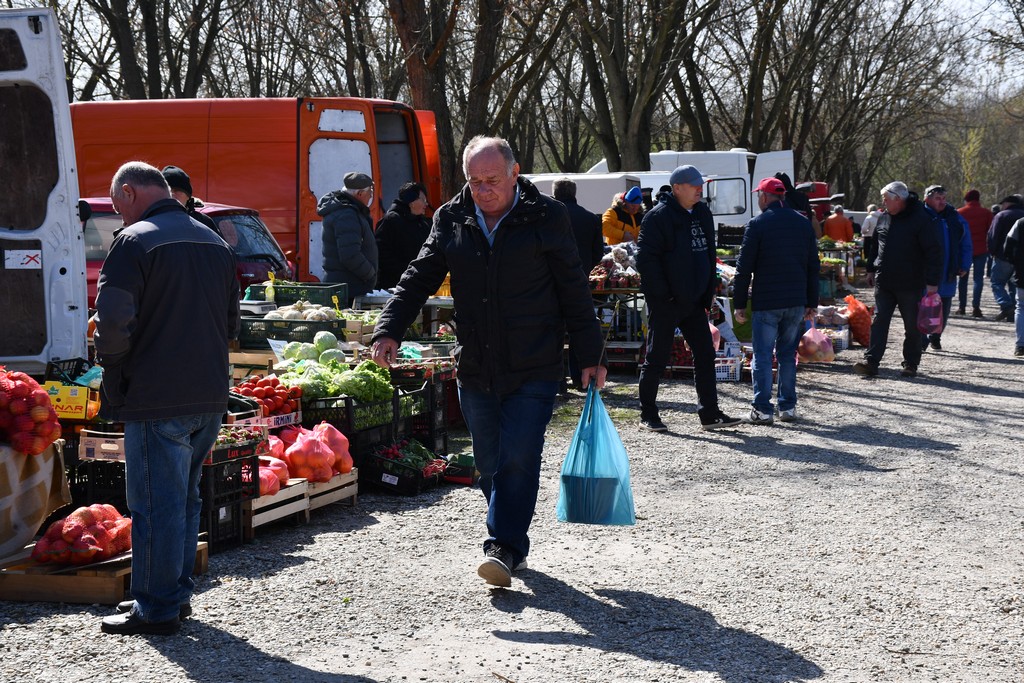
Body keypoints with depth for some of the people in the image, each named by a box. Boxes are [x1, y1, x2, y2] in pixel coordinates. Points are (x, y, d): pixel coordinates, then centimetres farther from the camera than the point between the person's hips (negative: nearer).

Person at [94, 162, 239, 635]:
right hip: (210, 397, 8)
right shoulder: (214, 243, 13)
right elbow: (231, 322, 20)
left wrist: (111, 364, -2)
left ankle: (156, 609, 4)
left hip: (156, 398, -8)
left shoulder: (134, 241, -12)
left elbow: (113, 320, -20)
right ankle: (178, 594, 25)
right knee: (185, 498, 18)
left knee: (156, 503, -1)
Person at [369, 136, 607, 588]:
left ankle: (503, 547, -11)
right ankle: (514, 546, 22)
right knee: (490, 465, 9)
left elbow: (574, 291, 1)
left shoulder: (545, 217, -3)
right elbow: (419, 278, 6)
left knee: (518, 458, -13)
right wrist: (389, 329, -9)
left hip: (534, 368, -4)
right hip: (474, 369, 4)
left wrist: (590, 356, 2)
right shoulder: (452, 220, 6)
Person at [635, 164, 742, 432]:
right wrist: (662, 294, -19)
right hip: (665, 302, -7)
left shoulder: (702, 213, 10)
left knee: (705, 355, 6)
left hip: (693, 300, 7)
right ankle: (648, 415, 11)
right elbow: (645, 259, -16)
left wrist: (708, 294, 11)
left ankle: (710, 414, 12)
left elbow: (708, 255, 18)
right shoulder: (658, 216, -13)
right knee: (657, 357, 1)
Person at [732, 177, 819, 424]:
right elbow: (813, 267, 13)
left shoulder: (758, 224, -6)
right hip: (797, 301, 5)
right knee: (788, 354, 13)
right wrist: (812, 303, 17)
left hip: (766, 302, -5)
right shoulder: (803, 223, 10)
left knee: (762, 355, 0)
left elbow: (744, 268, -7)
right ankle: (788, 407, 13)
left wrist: (739, 304, -2)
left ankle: (762, 409, -2)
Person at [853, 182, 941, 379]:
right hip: (884, 283, 5)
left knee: (912, 327, 6)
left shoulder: (922, 220, -12)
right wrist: (871, 269, 20)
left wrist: (932, 282, -16)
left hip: (910, 285, -5)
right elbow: (875, 245, 23)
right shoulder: (884, 218, 8)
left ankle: (910, 364, 16)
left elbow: (933, 252, -12)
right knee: (879, 322, -1)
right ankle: (871, 361, -3)